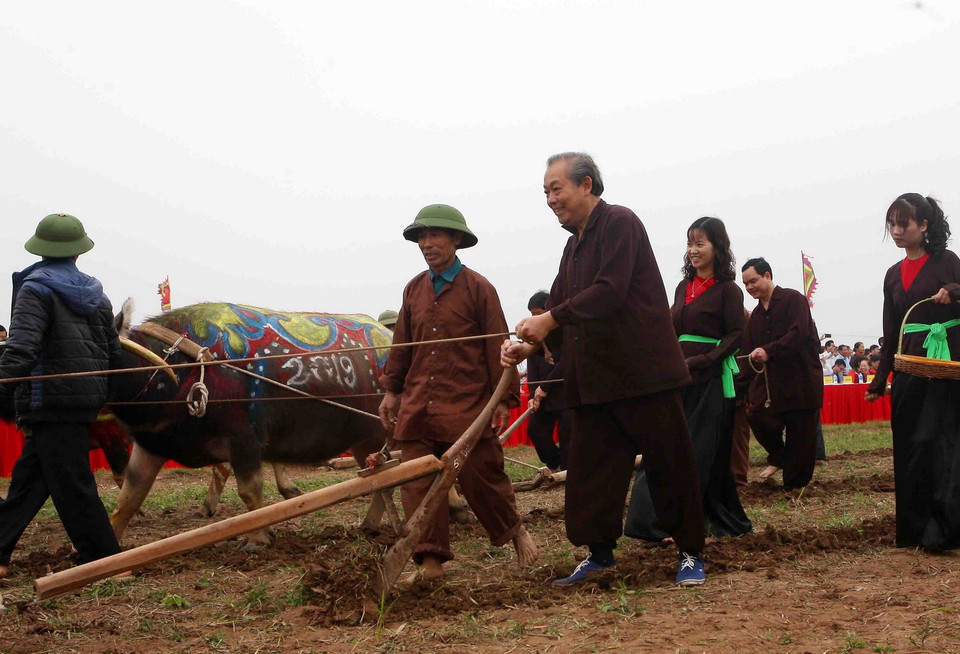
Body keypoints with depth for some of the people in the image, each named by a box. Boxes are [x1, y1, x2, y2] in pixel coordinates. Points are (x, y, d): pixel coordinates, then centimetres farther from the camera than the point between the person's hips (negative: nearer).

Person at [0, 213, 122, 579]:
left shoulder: (36, 289, -7)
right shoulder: (96, 295, 14)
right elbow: (113, 353, 16)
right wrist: (100, 397, 26)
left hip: (50, 403, -7)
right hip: (87, 403, 7)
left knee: (72, 486, -2)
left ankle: (106, 562, 1)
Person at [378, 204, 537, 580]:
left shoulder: (478, 288, -3)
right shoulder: (414, 290, 12)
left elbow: (497, 346, -3)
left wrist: (503, 399, -5)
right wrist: (391, 390, 17)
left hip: (467, 405, -4)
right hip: (418, 406, 5)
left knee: (481, 478, 2)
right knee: (418, 485, 0)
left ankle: (515, 531, 28)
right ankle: (430, 560, 7)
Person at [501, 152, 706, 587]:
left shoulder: (620, 223, -9)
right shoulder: (574, 245, 17)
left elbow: (610, 291, -21)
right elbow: (562, 310, 16)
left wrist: (552, 319, -19)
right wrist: (530, 345, -2)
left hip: (642, 369, -8)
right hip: (593, 378, 8)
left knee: (668, 463, 1)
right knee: (589, 468, 7)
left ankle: (690, 552, 12)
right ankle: (599, 552, 19)